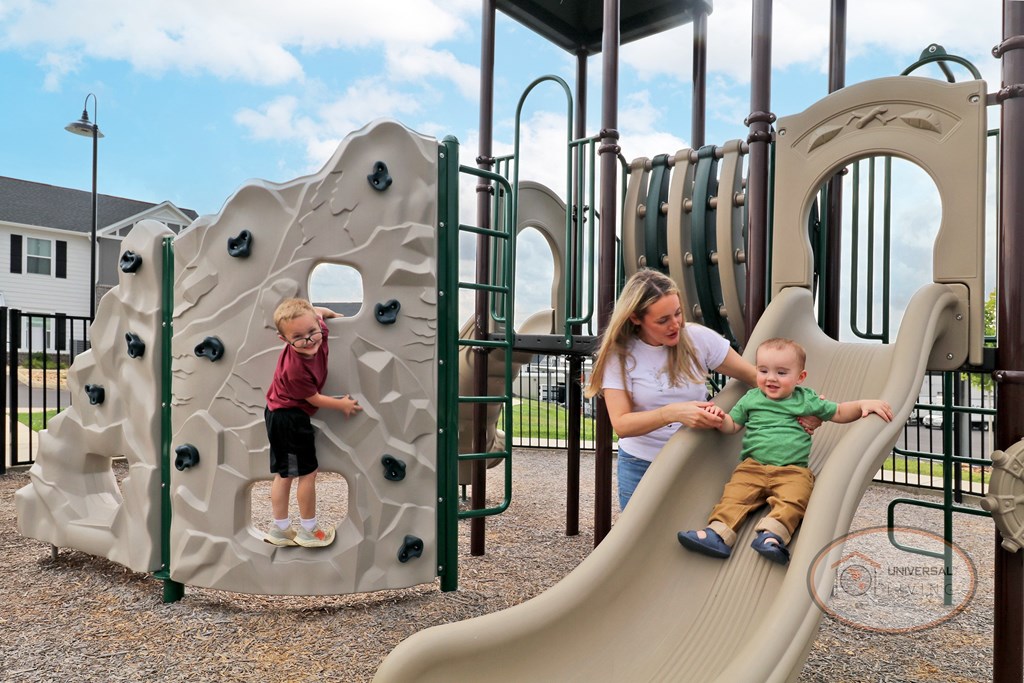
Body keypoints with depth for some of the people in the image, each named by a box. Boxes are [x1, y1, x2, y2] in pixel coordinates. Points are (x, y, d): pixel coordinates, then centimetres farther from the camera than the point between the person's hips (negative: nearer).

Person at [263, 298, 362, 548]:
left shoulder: (318, 330, -15)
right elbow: (314, 398, -16)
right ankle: (308, 530, 20)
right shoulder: (295, 369, -33)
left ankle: (280, 529, 30)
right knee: (307, 472, 4)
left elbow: (315, 311, 8)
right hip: (290, 419, -9)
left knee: (284, 474, 17)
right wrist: (342, 404, -3)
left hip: (279, 415, 9)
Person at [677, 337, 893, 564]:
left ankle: (771, 535, -42)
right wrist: (719, 417, -4)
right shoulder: (751, 398, 15)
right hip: (753, 466, 1)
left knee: (792, 501, -30)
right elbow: (732, 425, 18)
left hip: (793, 470, 0)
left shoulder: (807, 400, 14)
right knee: (734, 495, -23)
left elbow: (839, 413, 23)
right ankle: (718, 533, -35)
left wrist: (864, 404, 6)